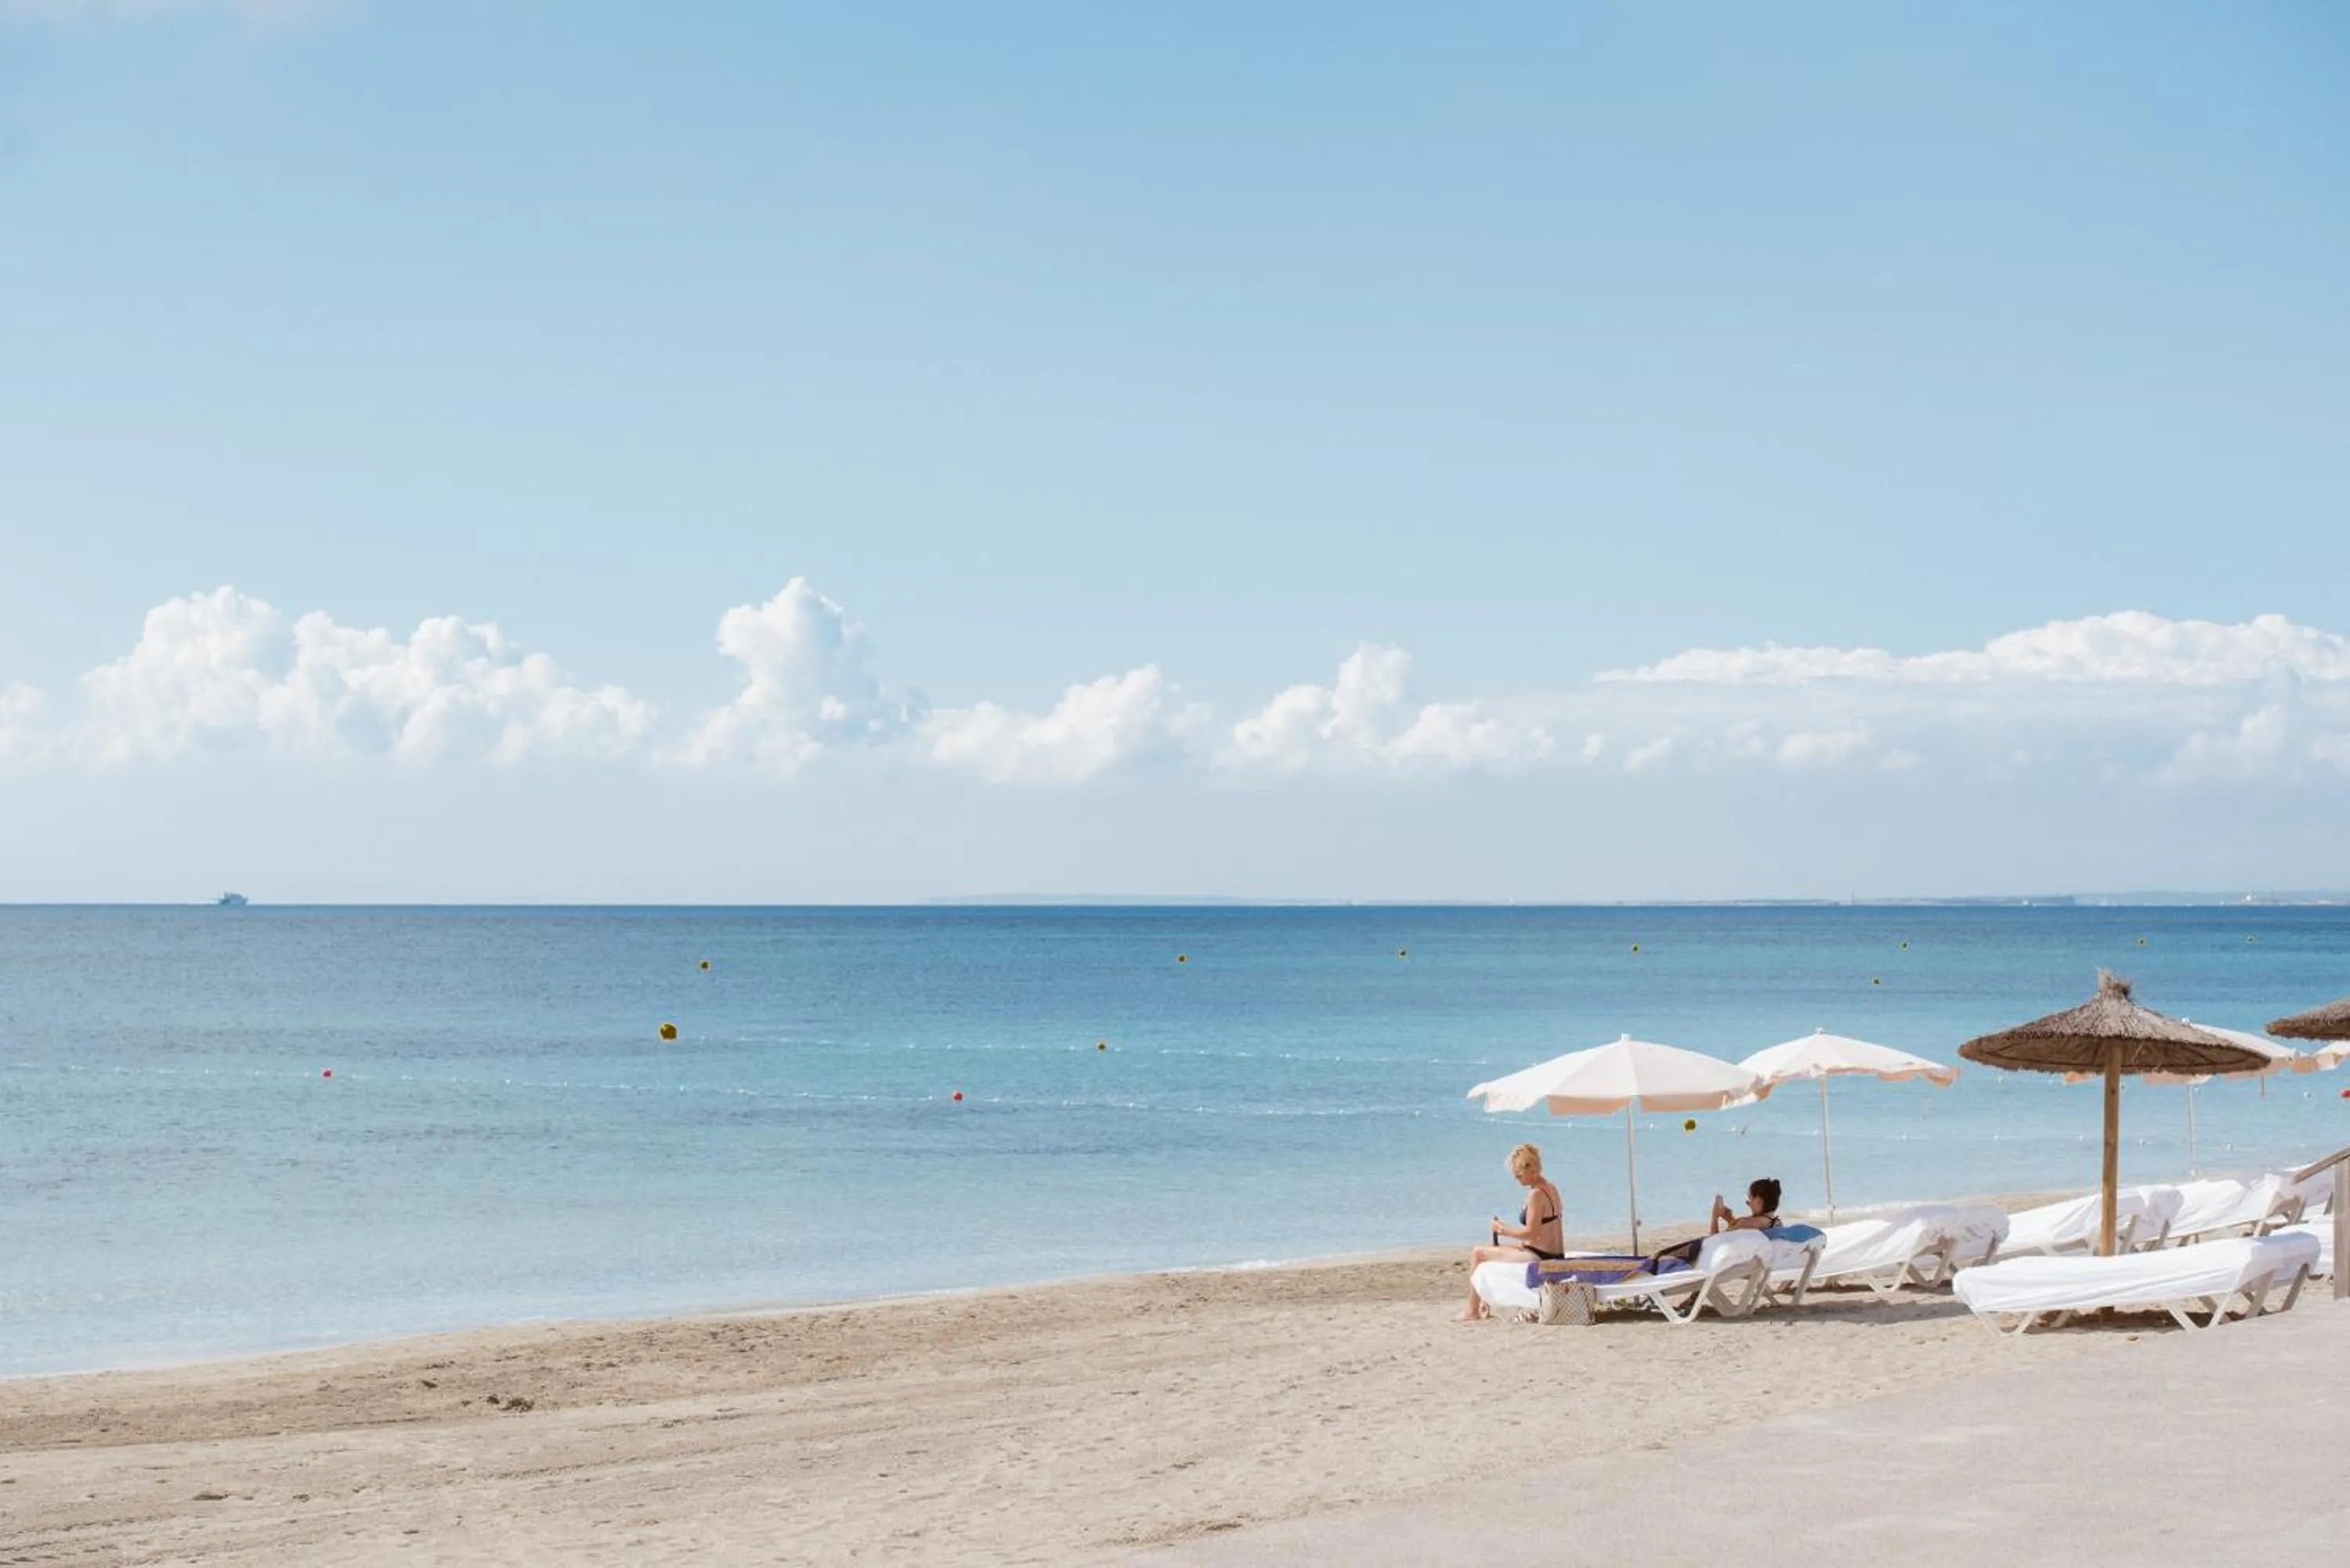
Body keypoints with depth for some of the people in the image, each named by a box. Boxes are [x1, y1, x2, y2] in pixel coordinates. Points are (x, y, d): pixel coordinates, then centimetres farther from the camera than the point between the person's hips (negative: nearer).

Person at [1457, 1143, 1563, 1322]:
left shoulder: (1536, 1194, -20)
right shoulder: (1551, 1189, 10)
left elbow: (1531, 1232, -23)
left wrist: (1503, 1230, -9)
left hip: (1538, 1258, -10)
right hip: (1555, 1256, 10)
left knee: (1477, 1253, -1)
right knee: (1497, 1249, 31)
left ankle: (1472, 1311, 7)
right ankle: (1486, 1303, 38)